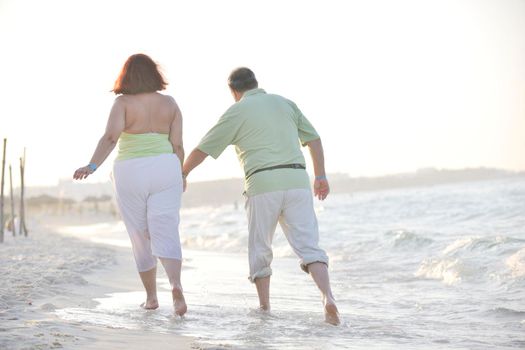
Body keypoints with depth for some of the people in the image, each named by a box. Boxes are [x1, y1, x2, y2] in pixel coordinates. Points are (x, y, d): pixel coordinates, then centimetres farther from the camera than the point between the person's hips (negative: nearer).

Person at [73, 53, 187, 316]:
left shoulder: (123, 103, -3)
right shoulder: (169, 103, 5)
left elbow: (111, 136, -20)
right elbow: (178, 146, 3)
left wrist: (92, 166, -28)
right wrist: (178, 177, 16)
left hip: (130, 173, -1)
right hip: (164, 169, 1)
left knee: (140, 238, 13)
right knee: (165, 235, -4)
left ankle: (151, 297, 19)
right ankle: (176, 285, -29)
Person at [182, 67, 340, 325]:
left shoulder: (237, 111, 8)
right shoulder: (285, 103, 19)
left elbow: (203, 149, 12)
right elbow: (313, 138, 17)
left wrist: (182, 174, 26)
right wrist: (320, 176, 21)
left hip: (263, 183, -3)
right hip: (297, 179, 3)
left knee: (260, 248, 14)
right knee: (308, 245, -1)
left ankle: (264, 307, 14)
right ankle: (328, 297, -21)